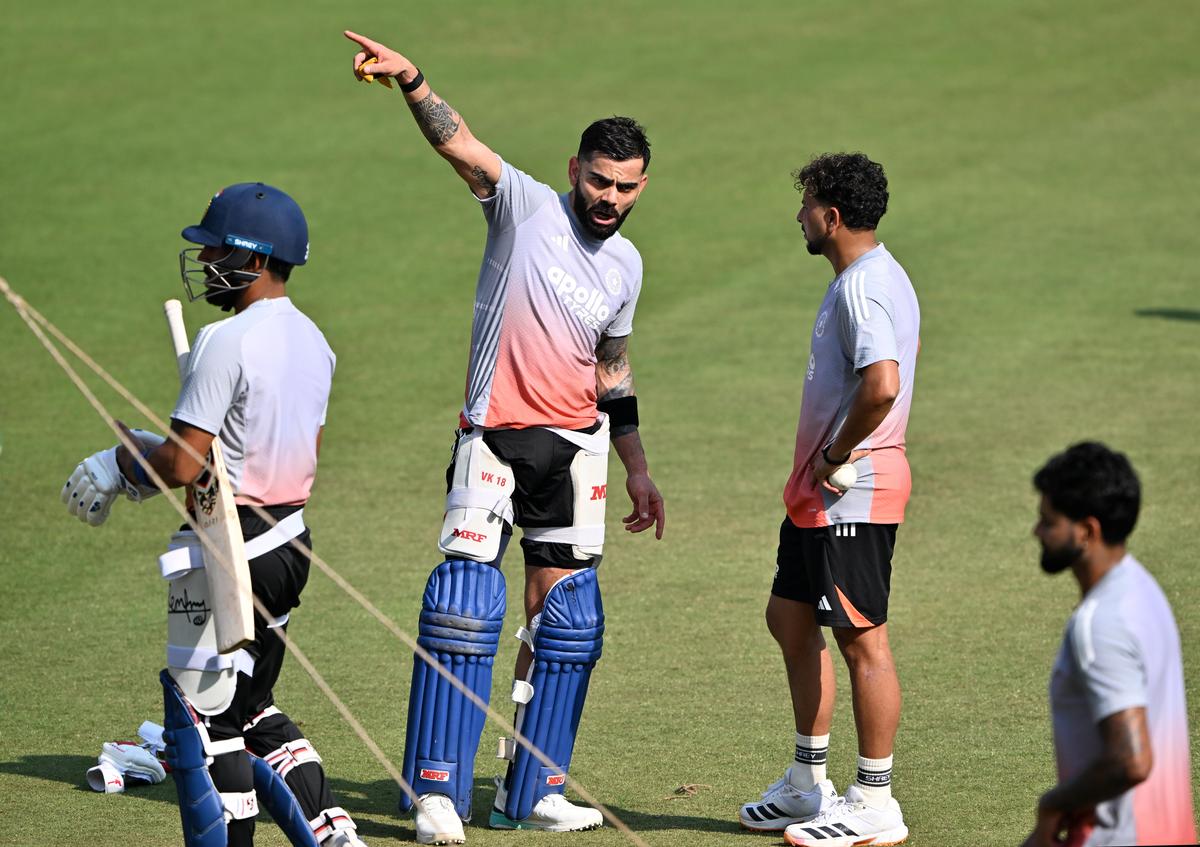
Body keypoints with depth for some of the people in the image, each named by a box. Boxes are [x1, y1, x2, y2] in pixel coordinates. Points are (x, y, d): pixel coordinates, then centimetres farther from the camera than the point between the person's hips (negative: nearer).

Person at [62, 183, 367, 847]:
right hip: (290, 540, 9)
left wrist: (125, 462, 0)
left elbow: (182, 465, -21)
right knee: (250, 707, 20)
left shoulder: (225, 342, -19)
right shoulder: (312, 341, 9)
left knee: (205, 718, 0)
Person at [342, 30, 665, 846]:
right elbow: (456, 141, -20)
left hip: (577, 445, 5)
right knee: (466, 597, -13)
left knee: (565, 612, 5)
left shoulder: (626, 265, 10)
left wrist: (637, 469, 22)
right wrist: (411, 81, -37)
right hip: (495, 436, -5)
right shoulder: (528, 207, -4)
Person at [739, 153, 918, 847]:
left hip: (853, 493, -11)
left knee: (862, 638, -5)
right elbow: (893, 364, 29)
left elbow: (883, 384, -33)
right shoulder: (880, 277, 15)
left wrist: (838, 457, -18)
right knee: (791, 619, 18)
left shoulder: (863, 288, -19)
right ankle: (808, 786, 26)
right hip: (823, 490, 11)